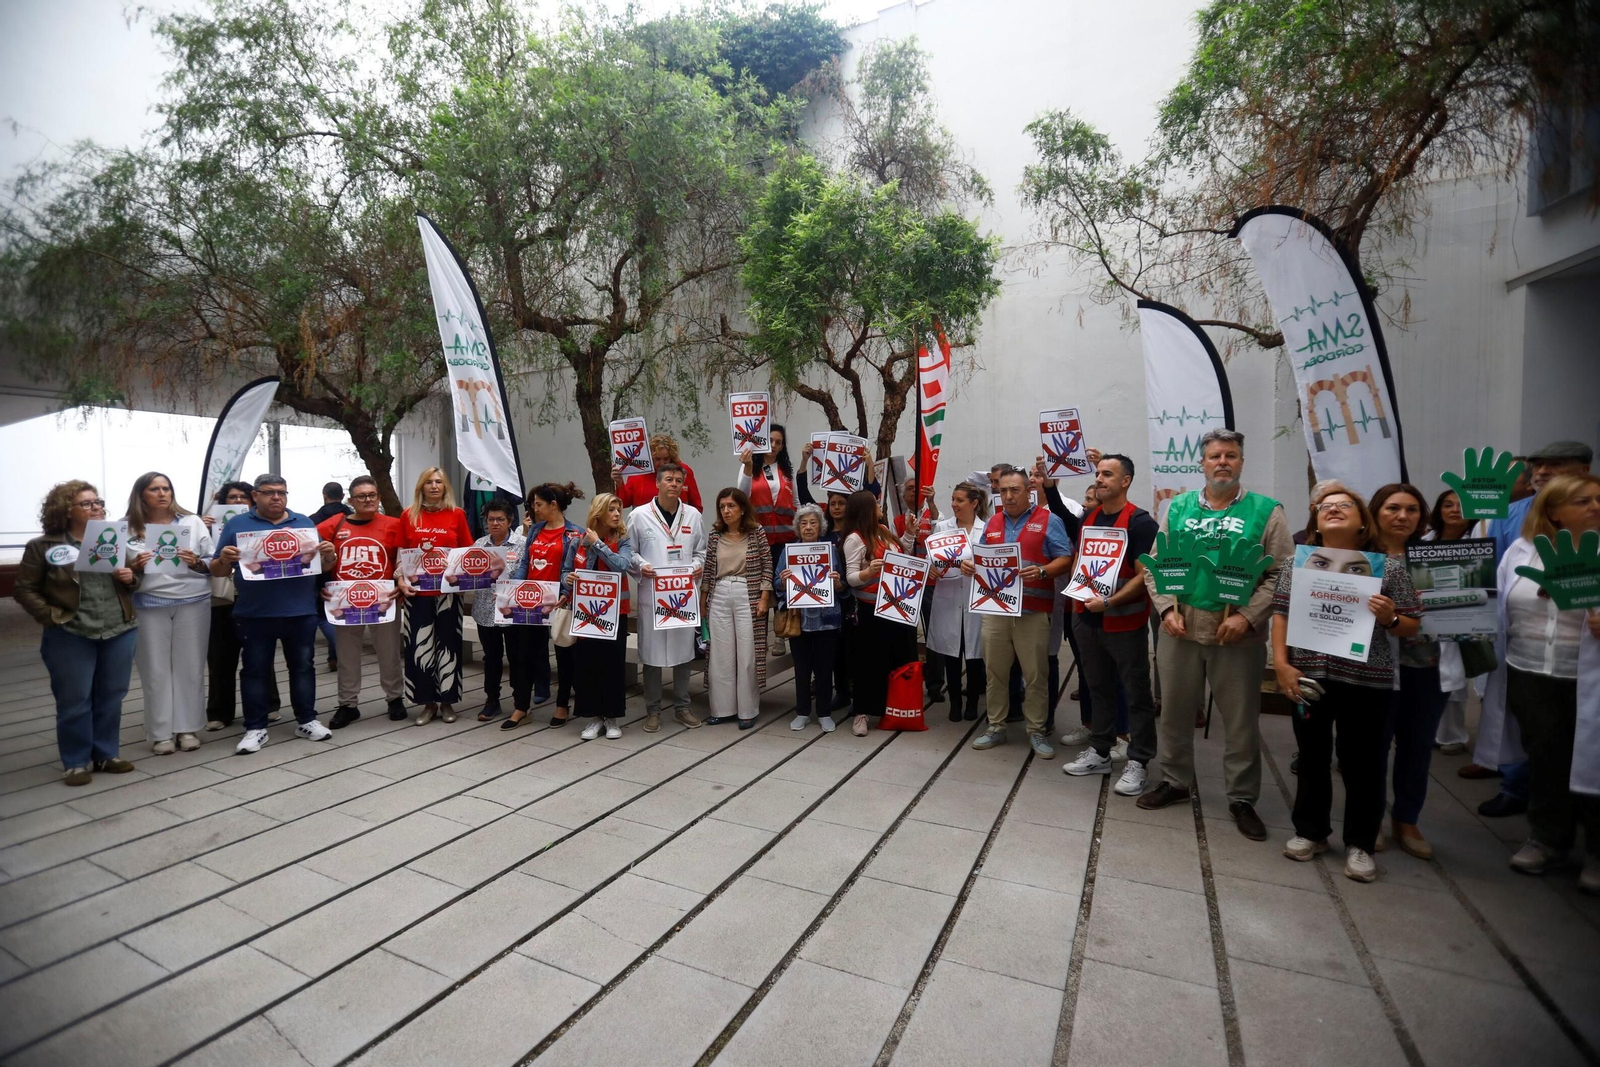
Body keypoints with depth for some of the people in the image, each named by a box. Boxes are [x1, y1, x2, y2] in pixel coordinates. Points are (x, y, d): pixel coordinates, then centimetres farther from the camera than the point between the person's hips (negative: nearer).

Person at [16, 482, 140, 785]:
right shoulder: (42, 546, -2)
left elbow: (132, 580, 17)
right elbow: (25, 589, 0)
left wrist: (130, 578, -6)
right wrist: (50, 616, -12)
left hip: (120, 631, 3)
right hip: (70, 636, -3)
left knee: (111, 698, 10)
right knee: (74, 701, 4)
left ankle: (106, 755, 23)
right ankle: (76, 763, 16)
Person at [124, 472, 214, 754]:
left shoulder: (192, 522, 5)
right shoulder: (128, 528, 4)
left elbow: (212, 563, 6)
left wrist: (196, 563, -14)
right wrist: (135, 567, -11)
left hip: (192, 601, 0)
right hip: (150, 605, 0)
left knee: (190, 666, 5)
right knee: (156, 669, 4)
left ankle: (189, 728, 14)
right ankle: (160, 733, 13)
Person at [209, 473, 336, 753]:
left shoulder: (304, 523, 9)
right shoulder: (237, 525, 4)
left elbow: (324, 565, 11)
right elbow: (217, 571, 4)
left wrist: (329, 555, -12)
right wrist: (224, 559, -18)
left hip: (301, 612, 1)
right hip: (254, 614, -1)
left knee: (303, 666, 9)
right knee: (255, 670, 6)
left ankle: (306, 720, 19)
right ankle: (256, 728, 16)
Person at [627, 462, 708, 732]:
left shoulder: (693, 515, 6)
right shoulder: (639, 515, -1)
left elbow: (701, 550, 12)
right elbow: (629, 551, 4)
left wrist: (698, 565, -7)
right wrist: (640, 566, -14)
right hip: (651, 593, -2)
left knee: (684, 649, 9)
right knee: (651, 651, 4)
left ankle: (682, 706, 23)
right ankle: (653, 710, 17)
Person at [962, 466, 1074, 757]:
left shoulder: (1048, 520, -2)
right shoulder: (992, 523, 14)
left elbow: (1065, 559, -7)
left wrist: (1042, 572, -24)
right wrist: (969, 565, -4)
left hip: (1033, 611, -4)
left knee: (1036, 675, 4)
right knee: (995, 671, 10)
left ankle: (1037, 731, 18)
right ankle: (996, 727, 22)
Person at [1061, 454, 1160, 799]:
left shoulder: (1140, 522, -11)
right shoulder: (1087, 518, 7)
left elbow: (1144, 575, -16)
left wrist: (1110, 602, -22)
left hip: (1123, 622, -6)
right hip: (1086, 618, 6)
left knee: (1136, 693, 5)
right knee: (1098, 688, 15)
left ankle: (1137, 762, 15)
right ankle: (1099, 752, 26)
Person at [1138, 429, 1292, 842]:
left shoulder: (1266, 511, 0)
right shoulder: (1178, 508, 7)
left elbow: (1282, 573, -6)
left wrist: (1249, 616, -15)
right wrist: (1167, 608, -6)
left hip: (1238, 634, -2)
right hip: (1180, 630, 2)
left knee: (1241, 720, 9)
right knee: (1175, 711, 14)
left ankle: (1243, 799, 26)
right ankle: (1174, 781, 32)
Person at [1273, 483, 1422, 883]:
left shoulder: (1390, 565, 1)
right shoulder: (1298, 562, 4)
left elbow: (1412, 627, 4)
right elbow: (1281, 614, 3)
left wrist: (1390, 618, -18)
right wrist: (1281, 663, -5)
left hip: (1365, 678, -1)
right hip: (1308, 674, 2)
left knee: (1362, 762, 7)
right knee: (1312, 756, 14)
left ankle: (1360, 843, 23)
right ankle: (1310, 831, 29)